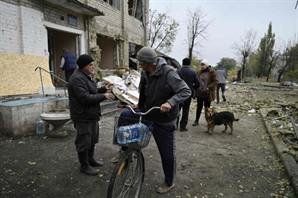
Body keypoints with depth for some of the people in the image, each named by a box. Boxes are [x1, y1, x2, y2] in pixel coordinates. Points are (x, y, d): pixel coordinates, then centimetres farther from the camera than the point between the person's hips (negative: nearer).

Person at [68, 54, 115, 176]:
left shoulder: (86, 76, 14)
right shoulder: (77, 78, -21)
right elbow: (85, 98, -27)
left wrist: (104, 89, 7)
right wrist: (103, 96, -22)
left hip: (91, 115, 11)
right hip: (83, 117, -11)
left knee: (92, 139, 21)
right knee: (84, 142, 4)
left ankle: (90, 160, 39)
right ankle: (84, 166, 21)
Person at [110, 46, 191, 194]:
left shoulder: (168, 73, -25)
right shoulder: (145, 73, -2)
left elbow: (186, 91, -27)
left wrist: (170, 102, -40)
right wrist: (140, 105, 7)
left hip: (164, 120, -6)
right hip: (147, 113, 6)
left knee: (167, 153, 6)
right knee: (124, 116, -7)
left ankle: (169, 182, 32)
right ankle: (125, 149, 14)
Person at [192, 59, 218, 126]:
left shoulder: (212, 72, -6)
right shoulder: (199, 72, 7)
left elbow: (215, 81, -8)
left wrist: (208, 88, -19)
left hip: (207, 94, -3)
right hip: (199, 93, 3)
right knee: (199, 107, 10)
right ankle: (196, 121, 21)